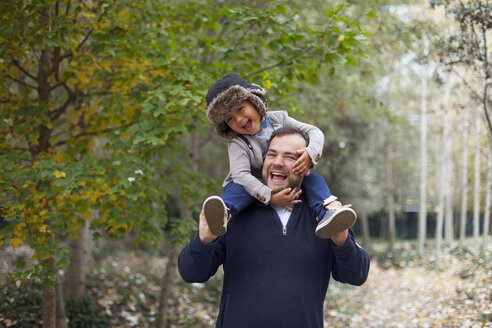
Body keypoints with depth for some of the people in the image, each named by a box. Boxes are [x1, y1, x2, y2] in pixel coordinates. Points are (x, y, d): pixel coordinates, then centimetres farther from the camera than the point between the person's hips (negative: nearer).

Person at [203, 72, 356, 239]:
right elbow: (241, 174, -25)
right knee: (237, 187, -33)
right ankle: (222, 213, -65)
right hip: (258, 187, -3)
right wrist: (270, 197, -39)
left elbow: (314, 132, -3)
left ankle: (328, 211, -47)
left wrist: (310, 154, -28)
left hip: (288, 185, 3)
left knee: (314, 179, -20)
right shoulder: (238, 144, -10)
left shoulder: (278, 119, 0)